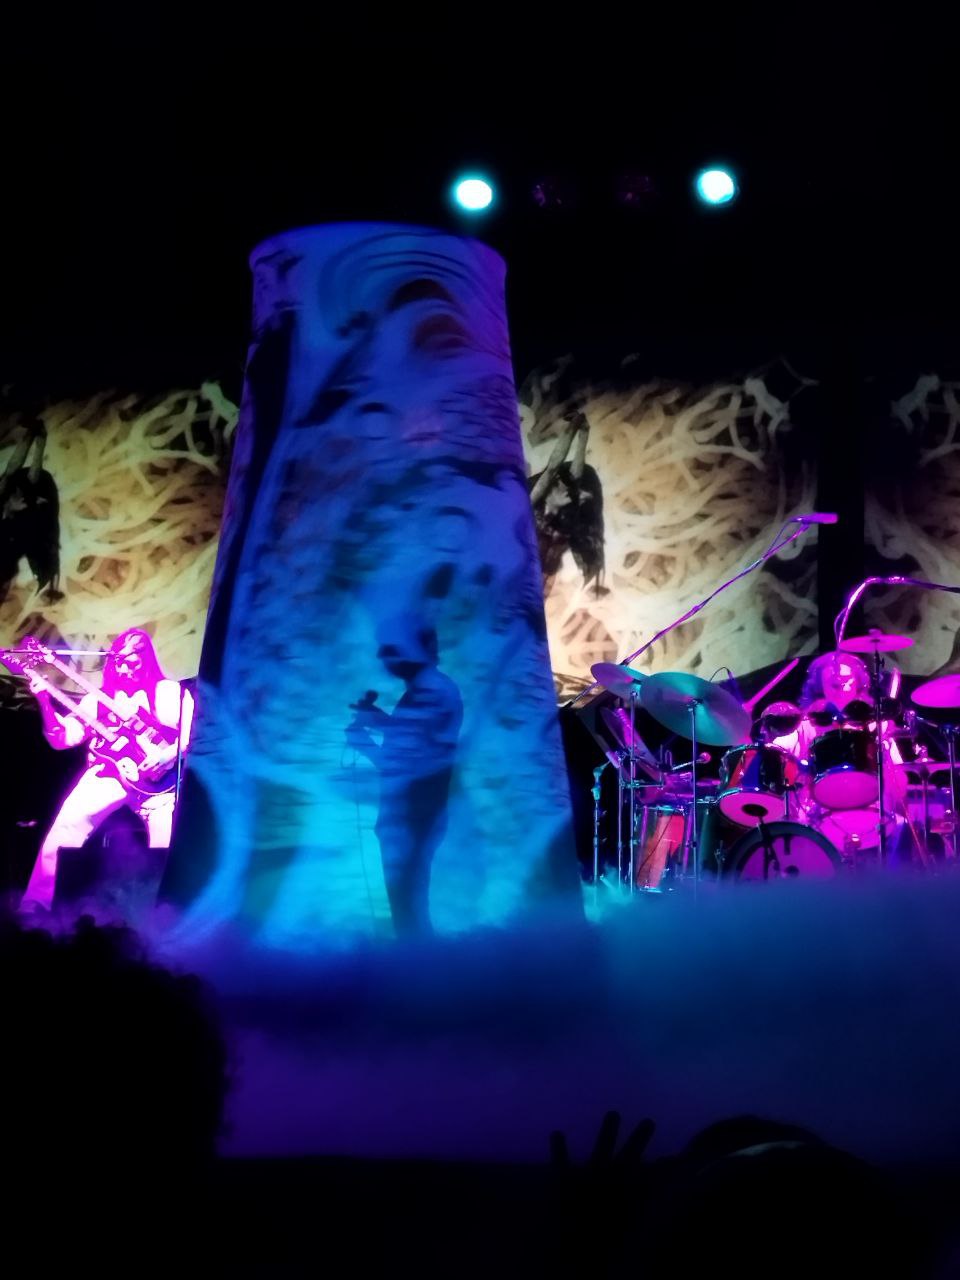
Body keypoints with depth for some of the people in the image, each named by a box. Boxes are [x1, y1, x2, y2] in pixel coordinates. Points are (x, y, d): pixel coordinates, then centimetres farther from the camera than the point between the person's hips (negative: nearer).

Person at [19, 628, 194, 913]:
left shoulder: (172, 692, 9)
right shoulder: (99, 698, 16)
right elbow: (62, 738, 10)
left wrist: (171, 753, -19)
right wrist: (45, 702, -5)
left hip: (160, 779, -1)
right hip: (107, 772, 1)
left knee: (168, 849, -17)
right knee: (70, 820, -22)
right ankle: (38, 900, -14)